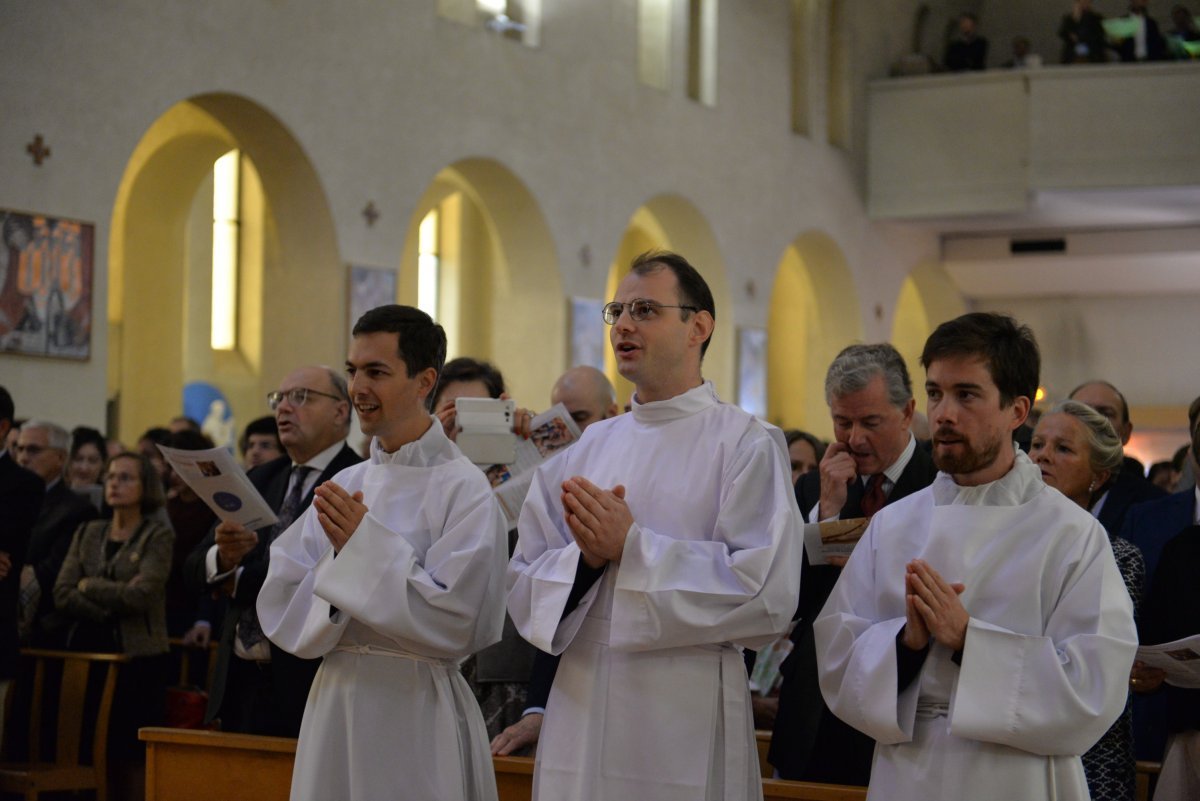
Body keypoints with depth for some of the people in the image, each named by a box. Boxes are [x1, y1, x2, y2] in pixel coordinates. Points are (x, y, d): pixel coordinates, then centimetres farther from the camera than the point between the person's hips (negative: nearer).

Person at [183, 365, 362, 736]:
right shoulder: (259, 480, 13)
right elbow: (193, 570, 9)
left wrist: (239, 581, -9)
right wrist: (222, 556, -15)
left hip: (309, 687, -7)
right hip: (239, 682, 7)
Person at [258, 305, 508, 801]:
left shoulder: (464, 489, -9)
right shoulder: (344, 487, 7)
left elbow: (455, 621, -17)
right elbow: (280, 610, 3)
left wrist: (365, 546, -18)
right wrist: (339, 554, -13)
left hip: (416, 714, -5)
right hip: (334, 703, 5)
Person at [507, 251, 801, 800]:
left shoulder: (747, 445, -4)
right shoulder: (585, 450, 11)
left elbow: (767, 595, -15)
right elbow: (523, 586, 8)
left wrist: (631, 547, -16)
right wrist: (586, 558, -12)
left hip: (684, 729, -4)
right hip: (579, 721, 4)